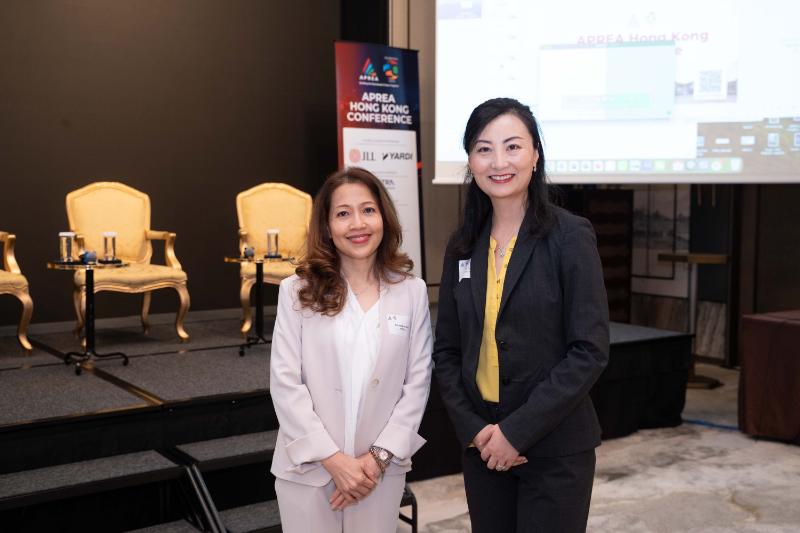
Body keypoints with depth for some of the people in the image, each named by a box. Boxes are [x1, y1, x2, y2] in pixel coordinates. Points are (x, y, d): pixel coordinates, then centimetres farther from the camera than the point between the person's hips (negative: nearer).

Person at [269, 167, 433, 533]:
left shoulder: (412, 291, 1)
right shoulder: (297, 291, -3)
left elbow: (418, 382, 0)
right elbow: (285, 383, -7)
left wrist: (379, 457, -8)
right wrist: (333, 459, -12)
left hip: (379, 469, 1)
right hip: (308, 467, -1)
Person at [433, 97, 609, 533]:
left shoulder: (569, 236, -9)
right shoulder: (463, 246, 5)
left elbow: (590, 351, -13)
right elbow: (446, 351, 6)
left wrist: (517, 431, -16)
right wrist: (473, 428, -7)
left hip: (554, 449, -4)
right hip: (482, 445, 4)